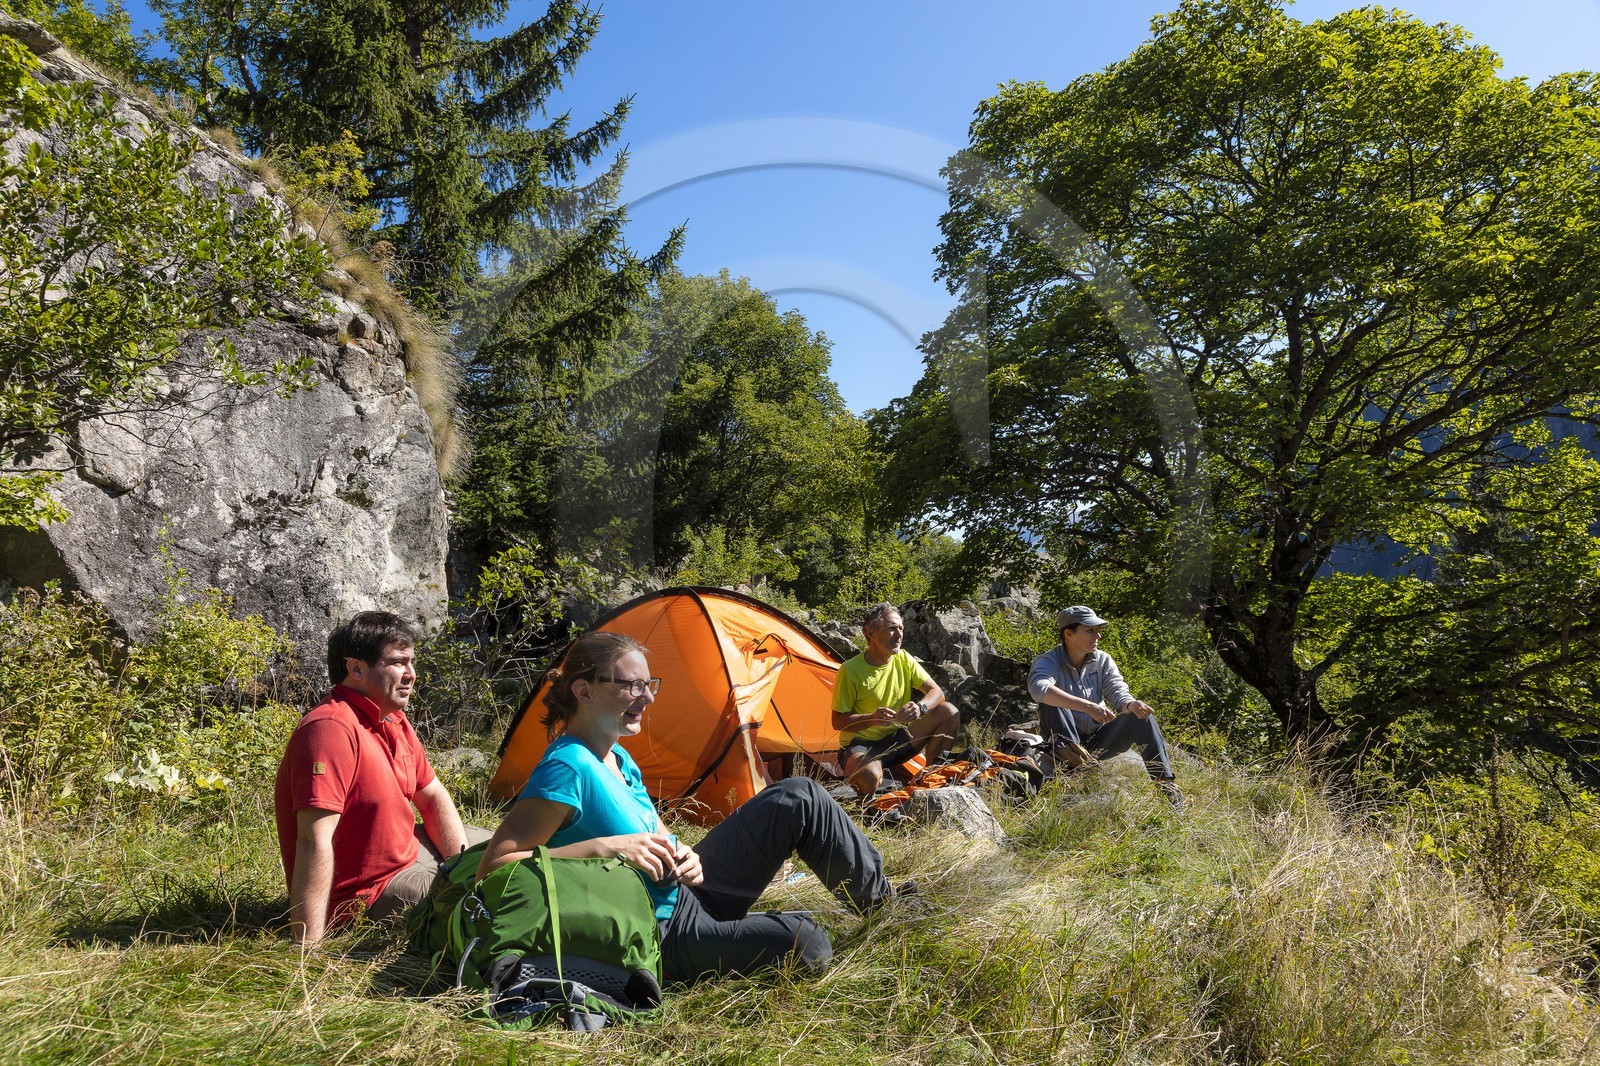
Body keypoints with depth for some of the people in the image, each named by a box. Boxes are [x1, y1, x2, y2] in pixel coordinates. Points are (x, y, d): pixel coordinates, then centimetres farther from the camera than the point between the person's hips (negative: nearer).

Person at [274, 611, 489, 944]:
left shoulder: (393, 720, 4)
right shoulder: (331, 729, -28)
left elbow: (433, 797, 10)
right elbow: (315, 842, -34)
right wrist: (308, 948, -36)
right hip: (364, 895, -10)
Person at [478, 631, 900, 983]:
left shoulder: (619, 758, 6)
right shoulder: (568, 768, -24)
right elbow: (494, 866, -27)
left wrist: (685, 857, -7)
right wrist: (602, 847, -32)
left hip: (683, 891, 9)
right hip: (661, 936, -9)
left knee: (798, 798, 2)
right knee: (805, 948, -26)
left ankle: (879, 895, 20)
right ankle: (883, 908, 8)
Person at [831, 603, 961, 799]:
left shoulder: (904, 659, -1)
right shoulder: (851, 670, -18)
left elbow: (936, 692, -3)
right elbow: (838, 721, -14)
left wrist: (921, 707, -27)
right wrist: (871, 718, -32)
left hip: (897, 739, 6)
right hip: (860, 746, -6)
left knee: (949, 712, -10)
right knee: (869, 776, -41)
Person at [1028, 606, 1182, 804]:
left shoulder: (1103, 661, 4)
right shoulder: (1048, 661, -13)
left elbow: (1119, 693, -7)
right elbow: (1039, 688, -36)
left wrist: (1132, 705, -33)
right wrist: (1088, 706, -46)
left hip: (1098, 741, 4)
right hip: (1066, 740, -4)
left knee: (1141, 715, -16)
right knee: (1051, 701, -28)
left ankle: (1164, 782, -14)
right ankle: (1070, 753, -42)